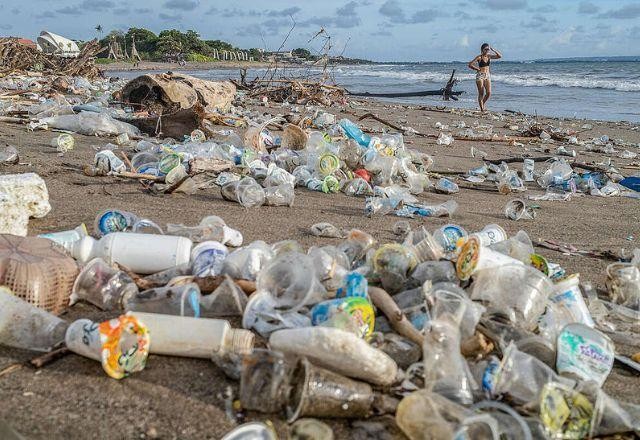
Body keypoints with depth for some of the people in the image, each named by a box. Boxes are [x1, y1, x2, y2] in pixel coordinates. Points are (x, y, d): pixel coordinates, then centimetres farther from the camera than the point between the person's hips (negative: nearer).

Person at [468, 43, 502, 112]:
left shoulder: (489, 56, 8)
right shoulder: (479, 57, -6)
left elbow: (500, 56, 2)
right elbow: (470, 65, -8)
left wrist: (493, 50, -3)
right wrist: (478, 69, -4)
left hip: (488, 76, 5)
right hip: (480, 76, -4)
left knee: (489, 93, -7)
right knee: (481, 93, -5)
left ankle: (482, 103, 18)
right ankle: (482, 109, 0)